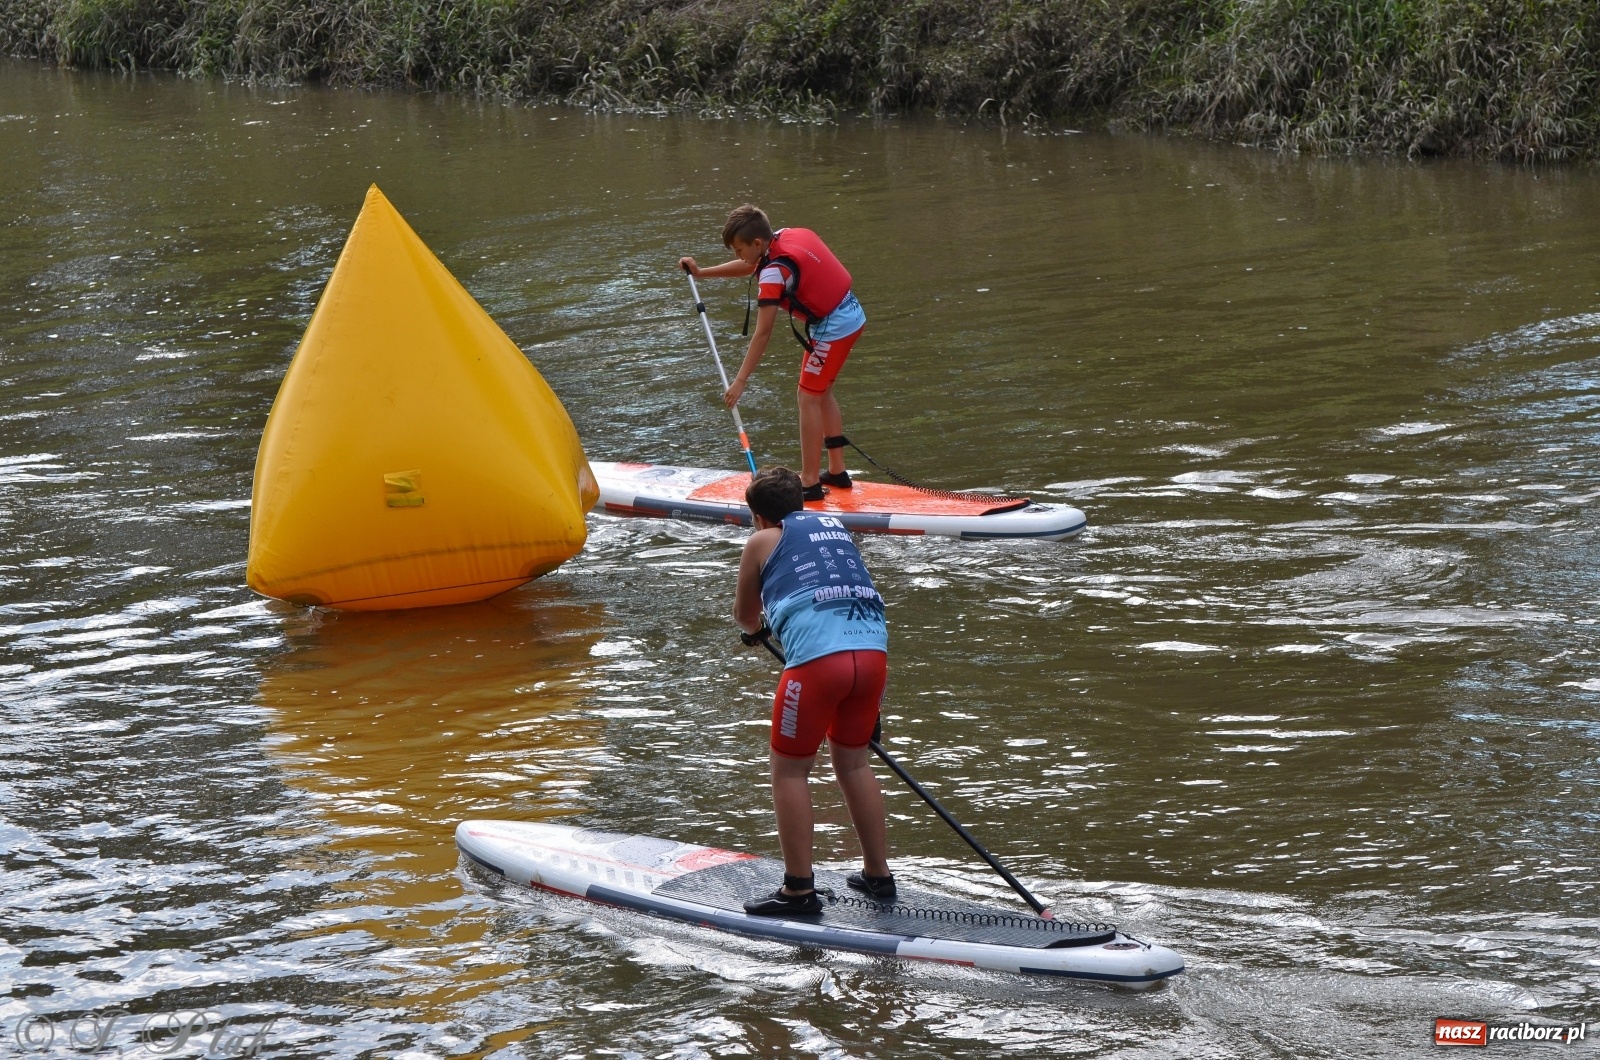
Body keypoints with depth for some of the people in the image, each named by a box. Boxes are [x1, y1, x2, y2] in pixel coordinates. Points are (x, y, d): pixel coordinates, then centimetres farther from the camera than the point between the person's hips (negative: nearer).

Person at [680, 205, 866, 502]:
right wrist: (701, 272, 20)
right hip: (852, 316, 9)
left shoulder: (774, 272, -23)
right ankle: (837, 471, 25)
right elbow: (749, 267, 21)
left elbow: (762, 334, -22)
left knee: (808, 398, -2)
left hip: (832, 329, -9)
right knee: (821, 393, 19)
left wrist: (741, 380, -19)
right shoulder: (788, 235, 2)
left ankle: (810, 483, -1)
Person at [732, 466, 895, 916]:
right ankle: (878, 875, 28)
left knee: (790, 770, 8)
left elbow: (745, 617, 27)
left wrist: (755, 626, 51)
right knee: (852, 761, 22)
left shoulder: (762, 541, 13)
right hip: (873, 648, 5)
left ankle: (799, 890, 7)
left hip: (817, 655, -5)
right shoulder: (834, 525, 26)